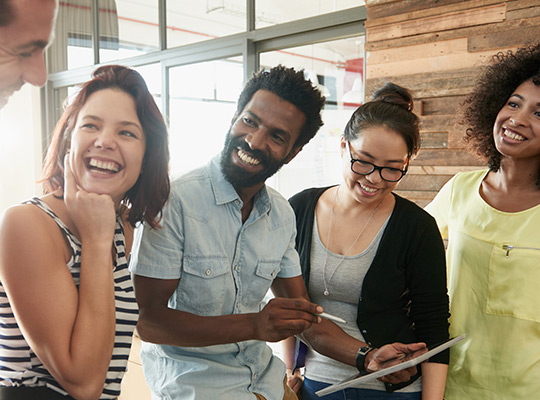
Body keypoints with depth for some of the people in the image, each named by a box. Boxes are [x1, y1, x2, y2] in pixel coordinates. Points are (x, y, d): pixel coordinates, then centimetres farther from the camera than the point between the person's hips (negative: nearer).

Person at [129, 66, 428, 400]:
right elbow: (147, 321, -22)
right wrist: (254, 325, -31)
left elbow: (304, 313, 4)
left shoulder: (282, 215, -1)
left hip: (261, 370, 5)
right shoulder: (174, 202, -21)